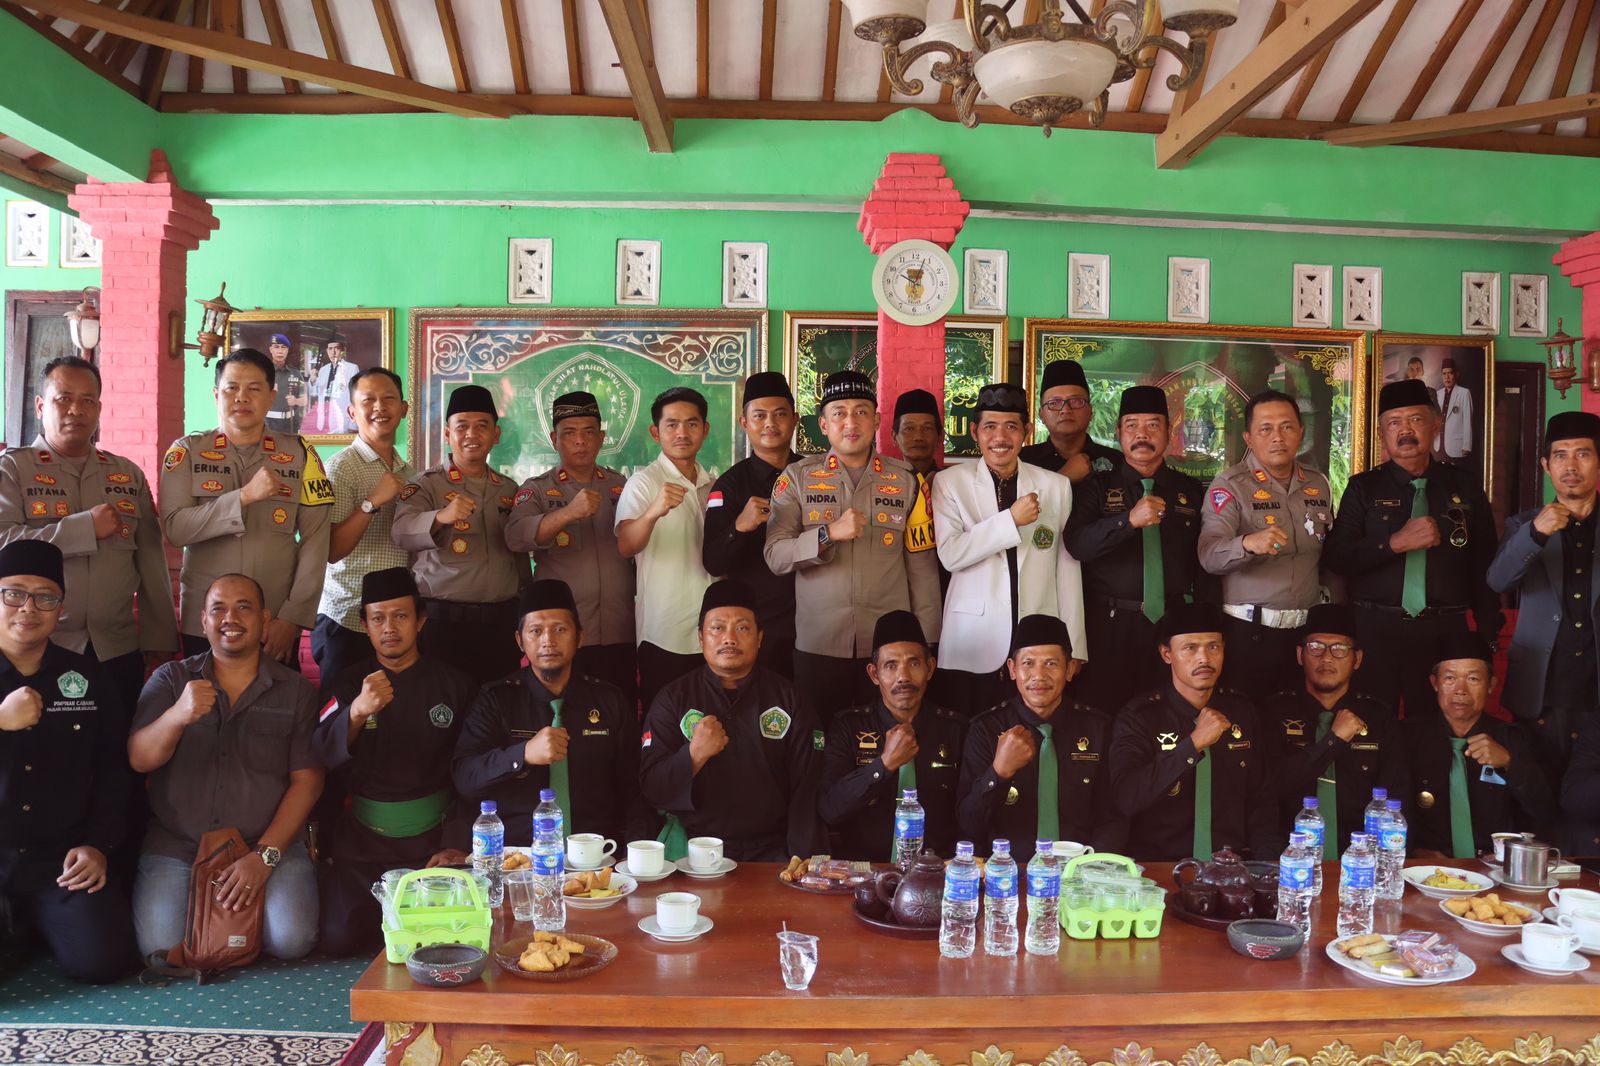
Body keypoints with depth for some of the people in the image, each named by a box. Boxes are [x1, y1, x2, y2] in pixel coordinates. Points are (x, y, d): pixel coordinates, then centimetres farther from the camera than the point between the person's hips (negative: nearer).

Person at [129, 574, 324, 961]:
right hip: (175, 843, 1)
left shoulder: (296, 690, 2)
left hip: (271, 842, -1)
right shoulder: (170, 679, 6)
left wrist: (265, 855, -12)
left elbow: (306, 781, -2)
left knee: (291, 940, -19)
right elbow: (139, 759, -6)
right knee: (159, 948, -18)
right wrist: (177, 716, -27)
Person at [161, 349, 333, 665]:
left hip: (278, 627, 0)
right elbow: (175, 529, -10)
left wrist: (293, 617, -10)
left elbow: (315, 540, -3)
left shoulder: (299, 454, 2)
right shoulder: (187, 451, 2)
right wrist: (245, 496, -21)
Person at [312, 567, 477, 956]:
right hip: (362, 842, 1)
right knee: (338, 938, -14)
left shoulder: (455, 686, 2)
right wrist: (357, 712, -31)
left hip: (433, 840, -1)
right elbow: (322, 757, -11)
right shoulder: (349, 684, 5)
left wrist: (457, 844, -11)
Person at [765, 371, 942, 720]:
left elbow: (922, 567, 5)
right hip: (817, 645, 0)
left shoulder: (906, 480, 5)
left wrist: (926, 643, 2)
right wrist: (830, 533, -19)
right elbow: (775, 556, -5)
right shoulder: (797, 477, 3)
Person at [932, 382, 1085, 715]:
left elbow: (1067, 567, 7)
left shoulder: (1056, 485, 7)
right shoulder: (950, 482, 3)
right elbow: (950, 555, -8)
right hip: (971, 649, -1)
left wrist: (1073, 646, 5)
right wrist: (1011, 519, -14)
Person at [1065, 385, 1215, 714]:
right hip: (1110, 624, -2)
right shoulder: (1096, 487, 3)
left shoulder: (1191, 491, 10)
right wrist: (1129, 520, -27)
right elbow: (1076, 545, -13)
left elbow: (1204, 566, 12)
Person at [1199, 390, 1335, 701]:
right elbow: (1209, 556, -21)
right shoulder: (1229, 485, -7)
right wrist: (1248, 544, -40)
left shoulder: (1318, 484, 10)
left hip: (1309, 630, 5)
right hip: (1248, 633, -5)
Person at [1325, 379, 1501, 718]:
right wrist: (1395, 543, -18)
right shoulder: (1363, 488, 3)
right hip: (1375, 628, -1)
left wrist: (1489, 635, 8)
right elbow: (1335, 557, -5)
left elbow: (1483, 565, 10)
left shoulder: (1464, 487, 7)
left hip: (1445, 631, 1)